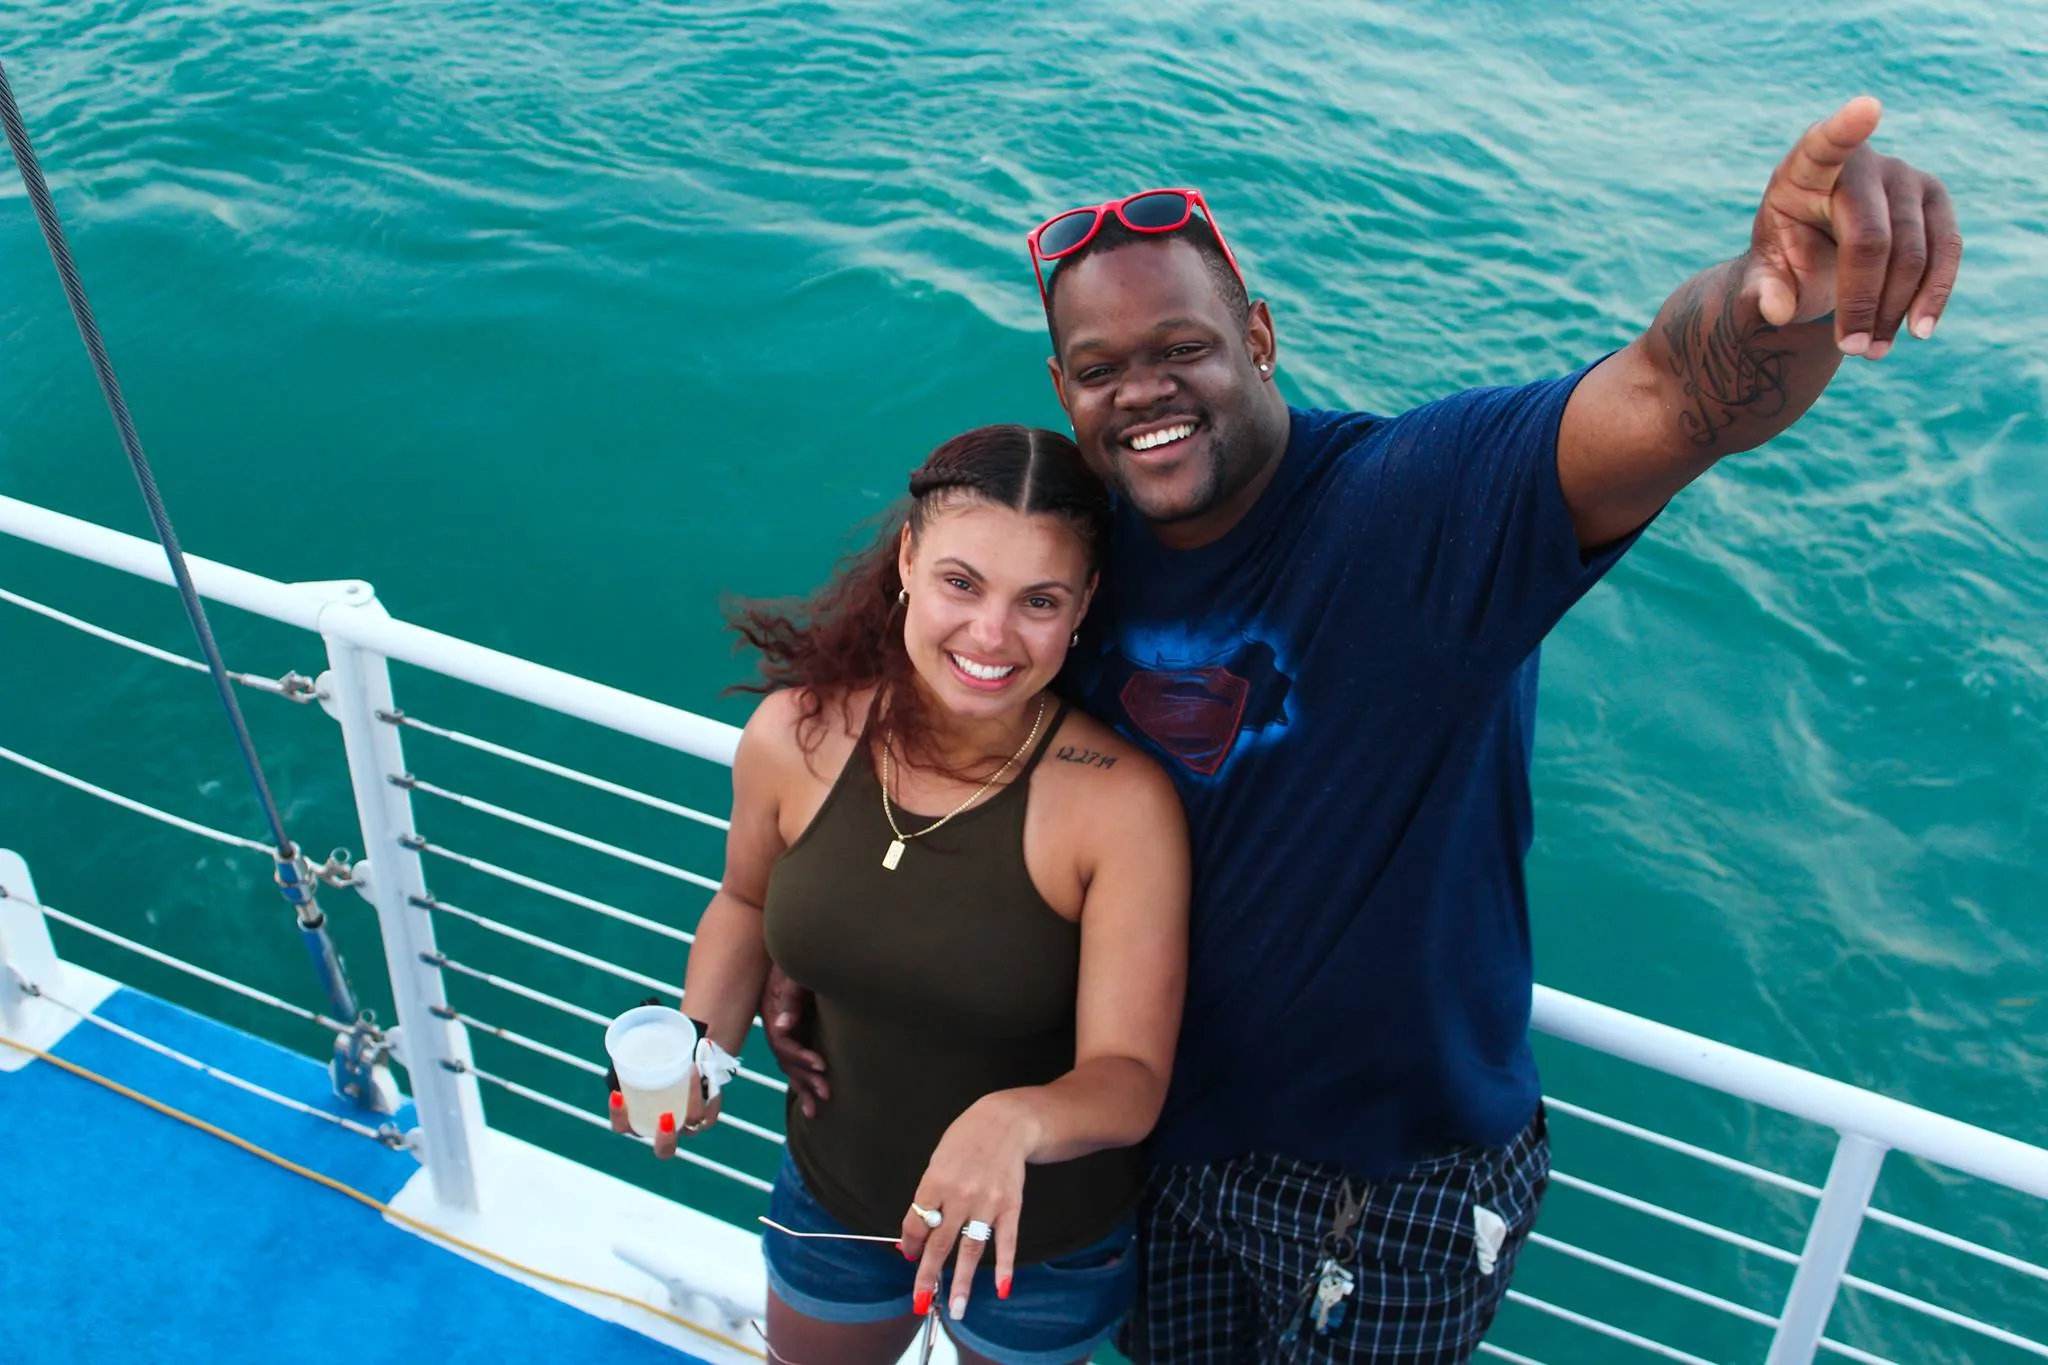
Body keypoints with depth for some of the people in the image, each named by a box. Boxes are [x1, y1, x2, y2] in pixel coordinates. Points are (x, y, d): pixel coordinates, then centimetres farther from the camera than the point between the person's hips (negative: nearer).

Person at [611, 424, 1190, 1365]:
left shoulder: (1121, 803, -29)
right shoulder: (793, 735, -18)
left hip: (1042, 1243, -3)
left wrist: (1016, 1121, -45)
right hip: (832, 1197, 3)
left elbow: (1129, 1078, -25)